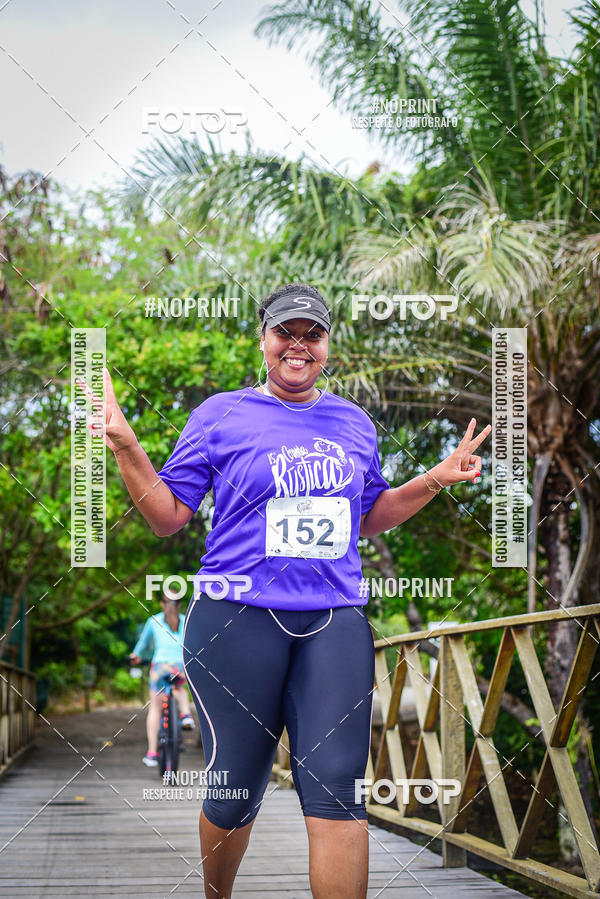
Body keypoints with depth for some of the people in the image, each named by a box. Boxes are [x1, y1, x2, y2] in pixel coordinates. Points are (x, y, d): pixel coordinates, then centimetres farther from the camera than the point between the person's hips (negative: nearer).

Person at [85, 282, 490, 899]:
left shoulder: (354, 423, 16)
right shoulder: (221, 414, 6)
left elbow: (368, 517, 27)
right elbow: (167, 517, 4)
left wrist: (438, 478, 16)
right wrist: (125, 448, -9)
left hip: (336, 621, 3)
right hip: (237, 616, -2)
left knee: (336, 790, -8)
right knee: (234, 794, 4)